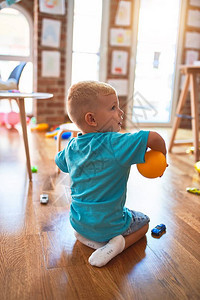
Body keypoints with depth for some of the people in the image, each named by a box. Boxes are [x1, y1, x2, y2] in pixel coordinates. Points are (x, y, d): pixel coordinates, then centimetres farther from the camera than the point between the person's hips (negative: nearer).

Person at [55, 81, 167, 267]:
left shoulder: (72, 147, -5)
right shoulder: (115, 143, -26)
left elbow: (59, 162, 15)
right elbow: (154, 138, -28)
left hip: (77, 220, 6)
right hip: (108, 224, -5)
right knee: (143, 222, 21)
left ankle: (84, 235, 11)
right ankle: (117, 242, -4)